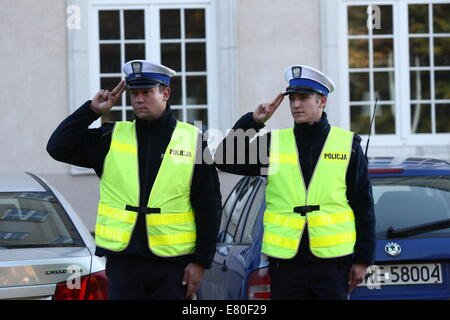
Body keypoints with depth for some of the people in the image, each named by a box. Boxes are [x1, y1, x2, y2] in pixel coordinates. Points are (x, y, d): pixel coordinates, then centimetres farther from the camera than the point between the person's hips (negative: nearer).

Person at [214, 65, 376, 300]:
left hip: (332, 262, -2)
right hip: (286, 263, 2)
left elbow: (363, 207, 4)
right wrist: (253, 121, -4)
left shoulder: (347, 144, 4)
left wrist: (362, 260, 0)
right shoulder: (274, 143, 9)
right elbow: (225, 161, 3)